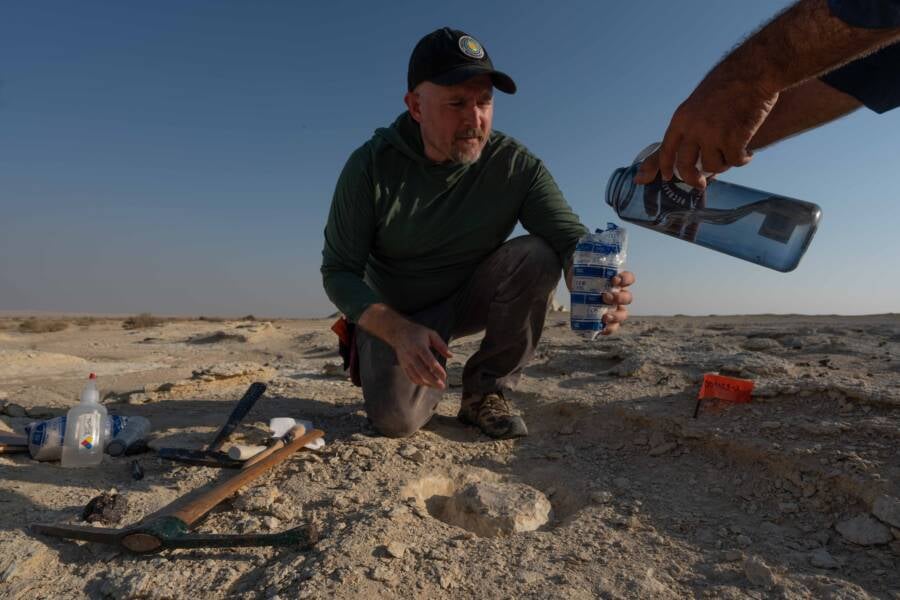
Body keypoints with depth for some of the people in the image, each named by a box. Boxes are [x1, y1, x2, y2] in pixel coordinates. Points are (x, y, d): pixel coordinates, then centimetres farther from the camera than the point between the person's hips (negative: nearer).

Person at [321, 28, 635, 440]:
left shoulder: (515, 166, -15)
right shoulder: (371, 166, -18)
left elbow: (571, 238, -23)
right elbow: (339, 271, -18)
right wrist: (400, 332, -35)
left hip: (471, 298, 2)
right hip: (394, 315, -1)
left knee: (537, 254, -26)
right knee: (396, 420, -25)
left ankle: (487, 390, -9)